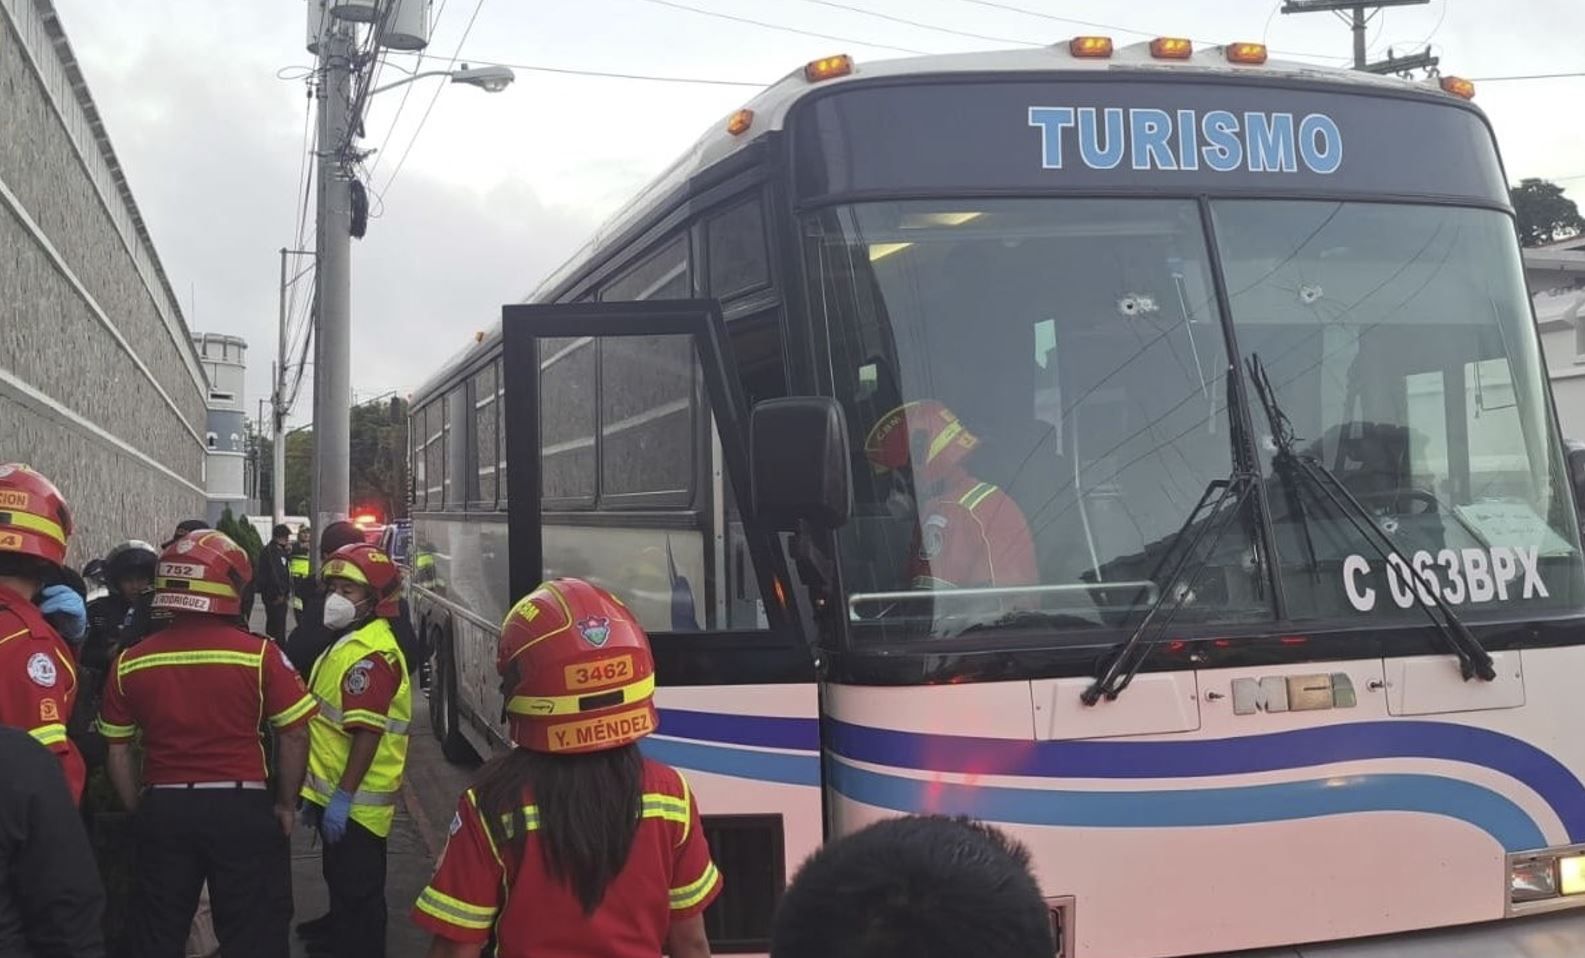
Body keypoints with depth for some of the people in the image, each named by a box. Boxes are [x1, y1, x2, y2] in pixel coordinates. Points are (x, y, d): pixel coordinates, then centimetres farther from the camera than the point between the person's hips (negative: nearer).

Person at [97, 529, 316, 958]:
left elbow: (117, 751, 5)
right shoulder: (258, 654, -11)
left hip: (163, 807, 3)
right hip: (241, 806, -3)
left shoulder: (131, 662, -1)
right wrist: (286, 803, 5)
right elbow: (294, 734, -7)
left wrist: (141, 813, 17)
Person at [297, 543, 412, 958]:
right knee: (339, 873, 29)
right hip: (335, 791, 11)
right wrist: (320, 789, 22)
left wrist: (343, 797, -27)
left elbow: (368, 735, -28)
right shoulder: (351, 642, 10)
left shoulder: (370, 654, -24)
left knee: (358, 884, 3)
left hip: (355, 799, -11)